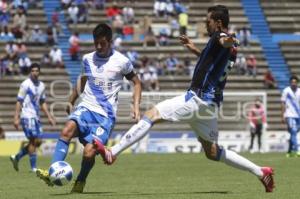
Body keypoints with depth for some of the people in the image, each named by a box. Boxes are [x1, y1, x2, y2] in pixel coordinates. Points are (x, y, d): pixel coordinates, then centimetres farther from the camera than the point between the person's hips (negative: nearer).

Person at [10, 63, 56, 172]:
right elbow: (19, 102, -8)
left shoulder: (41, 85, 12)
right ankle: (34, 168, -6)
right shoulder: (25, 84, -7)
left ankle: (16, 157, 20)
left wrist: (49, 116, 15)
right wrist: (16, 118, -14)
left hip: (36, 117, 7)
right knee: (33, 141, -11)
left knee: (38, 142, 5)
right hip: (27, 116, -7)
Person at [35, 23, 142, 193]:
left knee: (89, 152, -18)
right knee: (67, 130, -30)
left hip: (106, 115, -3)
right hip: (86, 108, 3)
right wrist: (71, 101, 25)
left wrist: (136, 106, -1)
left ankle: (81, 181, 13)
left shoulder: (121, 62, -3)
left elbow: (136, 82, 10)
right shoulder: (88, 59, 8)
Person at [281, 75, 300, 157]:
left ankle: (289, 151, 20)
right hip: (290, 116, -4)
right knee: (293, 132, -17)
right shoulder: (286, 91, -3)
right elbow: (283, 104, -1)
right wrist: (283, 116, -7)